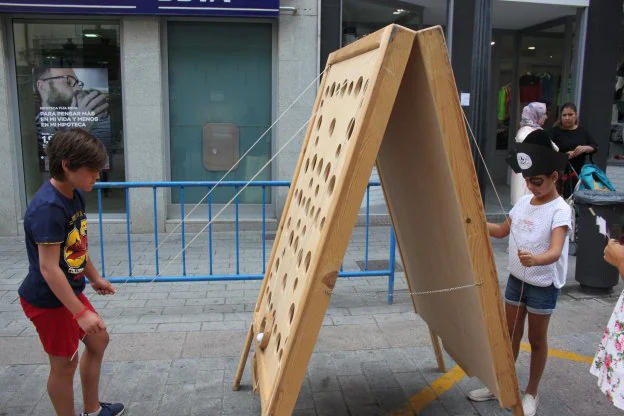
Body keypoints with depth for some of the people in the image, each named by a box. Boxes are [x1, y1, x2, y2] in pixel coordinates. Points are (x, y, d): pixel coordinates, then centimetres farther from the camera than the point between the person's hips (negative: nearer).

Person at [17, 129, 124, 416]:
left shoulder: (75, 194, 0)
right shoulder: (48, 208, -28)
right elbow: (48, 268, -30)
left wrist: (94, 278, 20)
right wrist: (81, 312, -30)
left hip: (70, 291, 10)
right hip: (48, 300, -10)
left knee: (99, 341, 21)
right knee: (65, 363, 5)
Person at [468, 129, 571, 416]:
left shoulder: (560, 210, -19)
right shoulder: (523, 202, 2)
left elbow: (555, 252, -33)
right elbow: (502, 231, 16)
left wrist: (536, 259, -53)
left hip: (543, 285, -6)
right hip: (516, 278, 6)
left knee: (537, 339, 9)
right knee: (510, 334, 15)